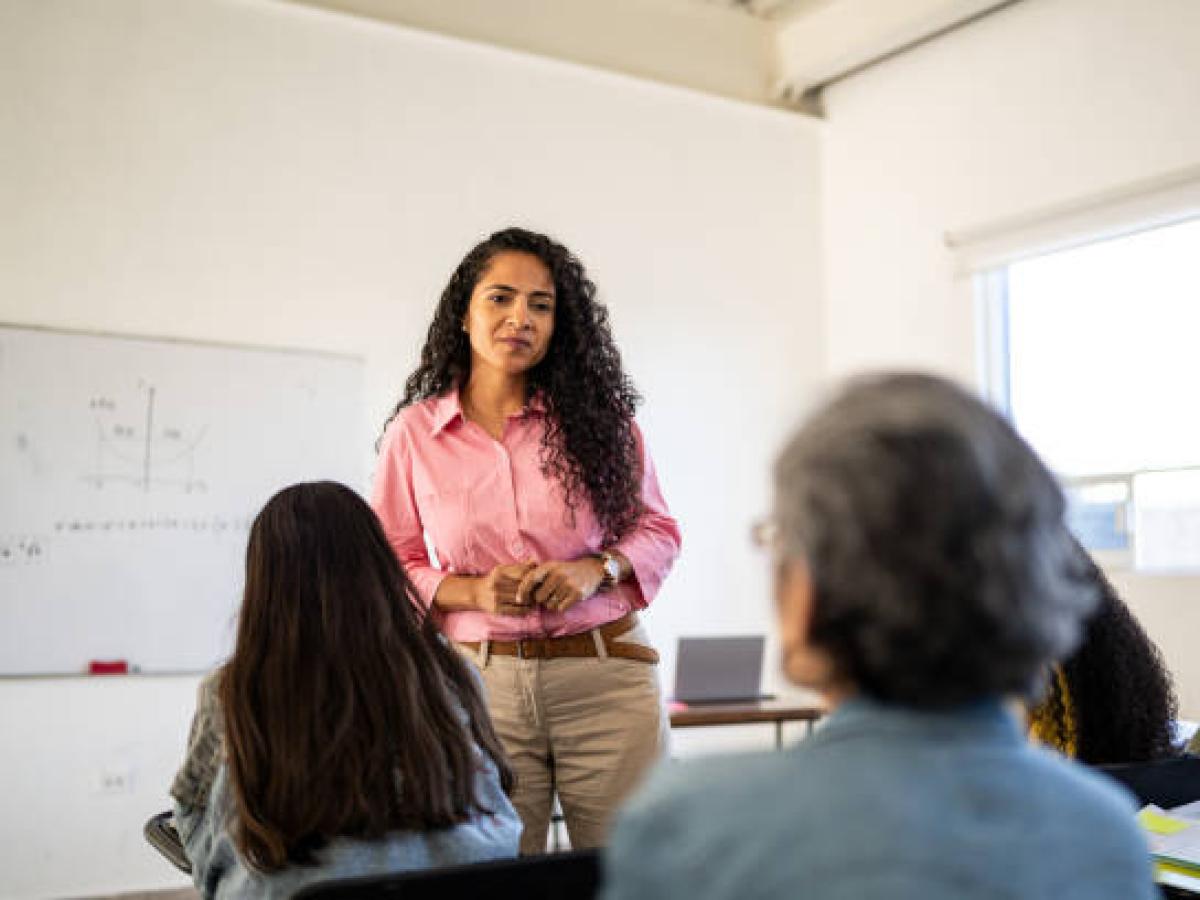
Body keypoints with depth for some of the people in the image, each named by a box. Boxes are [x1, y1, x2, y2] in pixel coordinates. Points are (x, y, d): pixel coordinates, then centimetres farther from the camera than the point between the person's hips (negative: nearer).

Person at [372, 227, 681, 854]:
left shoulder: (596, 414, 3)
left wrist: (596, 568, -10)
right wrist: (472, 591, -11)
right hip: (481, 680, 0)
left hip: (606, 673, 0)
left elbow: (657, 529, 9)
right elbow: (389, 566, 7)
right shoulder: (414, 432, 3)